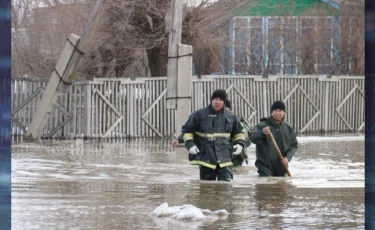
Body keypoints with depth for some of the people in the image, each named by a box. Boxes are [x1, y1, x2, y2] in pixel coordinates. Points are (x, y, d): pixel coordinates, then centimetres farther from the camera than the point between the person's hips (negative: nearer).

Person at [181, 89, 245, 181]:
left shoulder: (230, 116, 8)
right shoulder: (199, 115, -1)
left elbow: (238, 132, 22)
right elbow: (187, 130, 7)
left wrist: (239, 144, 4)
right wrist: (190, 144, -9)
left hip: (225, 159, 1)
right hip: (206, 158, -1)